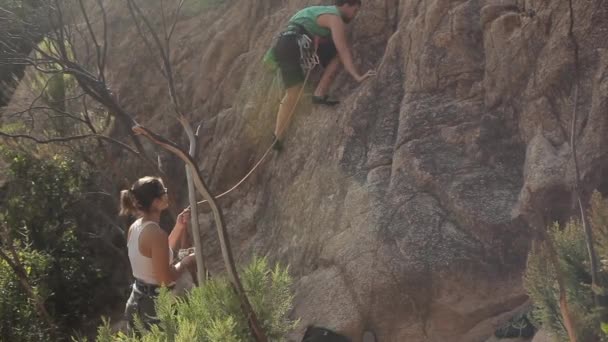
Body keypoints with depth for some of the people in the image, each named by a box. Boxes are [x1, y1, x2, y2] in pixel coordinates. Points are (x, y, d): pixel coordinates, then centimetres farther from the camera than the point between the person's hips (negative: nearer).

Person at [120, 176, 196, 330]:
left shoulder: (135, 227, 5)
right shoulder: (156, 234, -23)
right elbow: (166, 279, -21)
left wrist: (179, 226, 12)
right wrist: (186, 263, -5)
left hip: (137, 303, 9)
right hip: (154, 307, -9)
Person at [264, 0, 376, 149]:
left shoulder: (326, 12, 28)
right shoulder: (335, 18, -2)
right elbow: (343, 50, -13)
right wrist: (357, 76, -17)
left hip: (283, 44, 9)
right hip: (295, 42, -9)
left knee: (293, 91, 10)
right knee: (338, 53, -1)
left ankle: (278, 137, 6)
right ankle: (320, 94, -5)